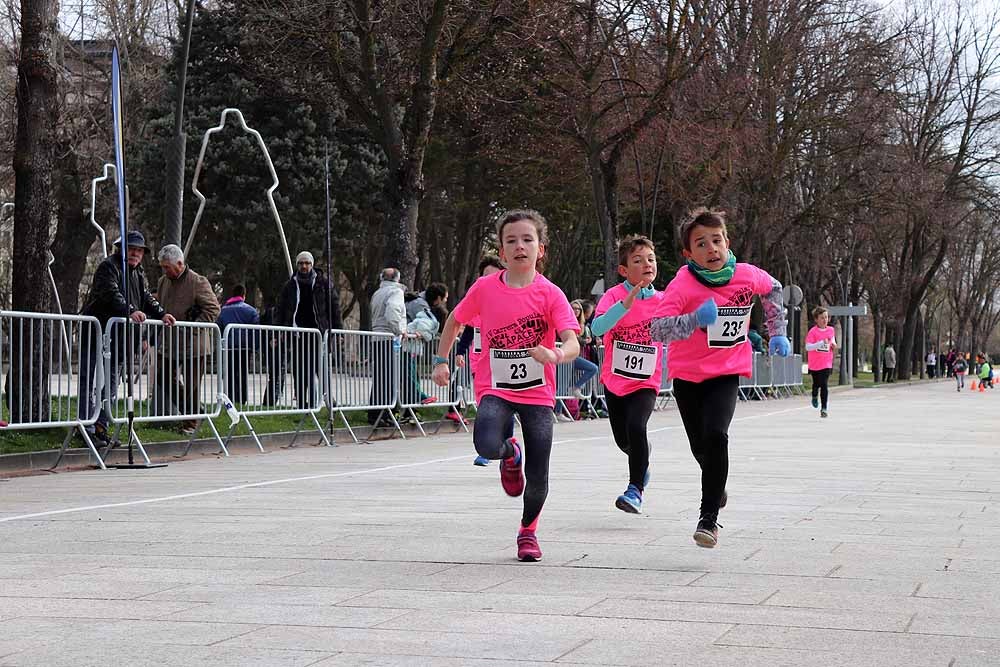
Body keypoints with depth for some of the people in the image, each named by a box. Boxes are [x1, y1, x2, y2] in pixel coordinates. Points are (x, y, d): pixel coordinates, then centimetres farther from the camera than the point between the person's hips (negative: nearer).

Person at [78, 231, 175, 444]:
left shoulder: (138, 273, 17)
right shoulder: (108, 267, -11)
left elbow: (147, 298, 13)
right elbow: (112, 294, -27)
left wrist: (162, 314, -6)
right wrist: (130, 311, -42)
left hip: (117, 338, 9)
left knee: (111, 385, 13)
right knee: (91, 382, -8)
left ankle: (101, 427, 20)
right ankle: (87, 428, -8)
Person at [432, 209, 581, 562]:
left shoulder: (550, 294, -8)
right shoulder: (484, 288, -2)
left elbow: (573, 343, -20)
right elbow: (455, 319, 17)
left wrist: (557, 355, -41)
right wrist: (442, 360, 12)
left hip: (537, 392, 0)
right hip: (496, 388, 0)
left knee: (537, 477, -1)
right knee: (487, 446, -30)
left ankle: (528, 531, 31)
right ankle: (510, 454, 10)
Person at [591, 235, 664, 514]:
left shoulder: (663, 301, -4)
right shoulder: (614, 295, -12)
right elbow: (598, 327, -30)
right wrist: (626, 303, -39)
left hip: (646, 382, -1)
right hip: (614, 381, 1)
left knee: (636, 426, -25)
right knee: (623, 440, 13)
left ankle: (636, 489, -15)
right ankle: (643, 453, 49)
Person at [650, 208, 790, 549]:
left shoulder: (747, 275, -11)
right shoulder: (682, 285, -20)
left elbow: (773, 289, 14)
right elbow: (657, 330, -32)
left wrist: (777, 332, 13)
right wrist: (695, 319, -45)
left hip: (727, 372, 0)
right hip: (688, 376, 0)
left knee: (715, 434, -23)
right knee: (700, 446, 12)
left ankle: (709, 517, -17)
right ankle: (717, 486, 47)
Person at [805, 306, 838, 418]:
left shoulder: (831, 330, 3)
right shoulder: (813, 332, -11)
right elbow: (807, 347, -18)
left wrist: (833, 345, 1)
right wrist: (821, 343, -28)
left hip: (826, 363, 1)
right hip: (815, 364, -1)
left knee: (825, 386, -8)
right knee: (817, 384, 16)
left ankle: (824, 408, -4)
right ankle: (814, 397, 48)